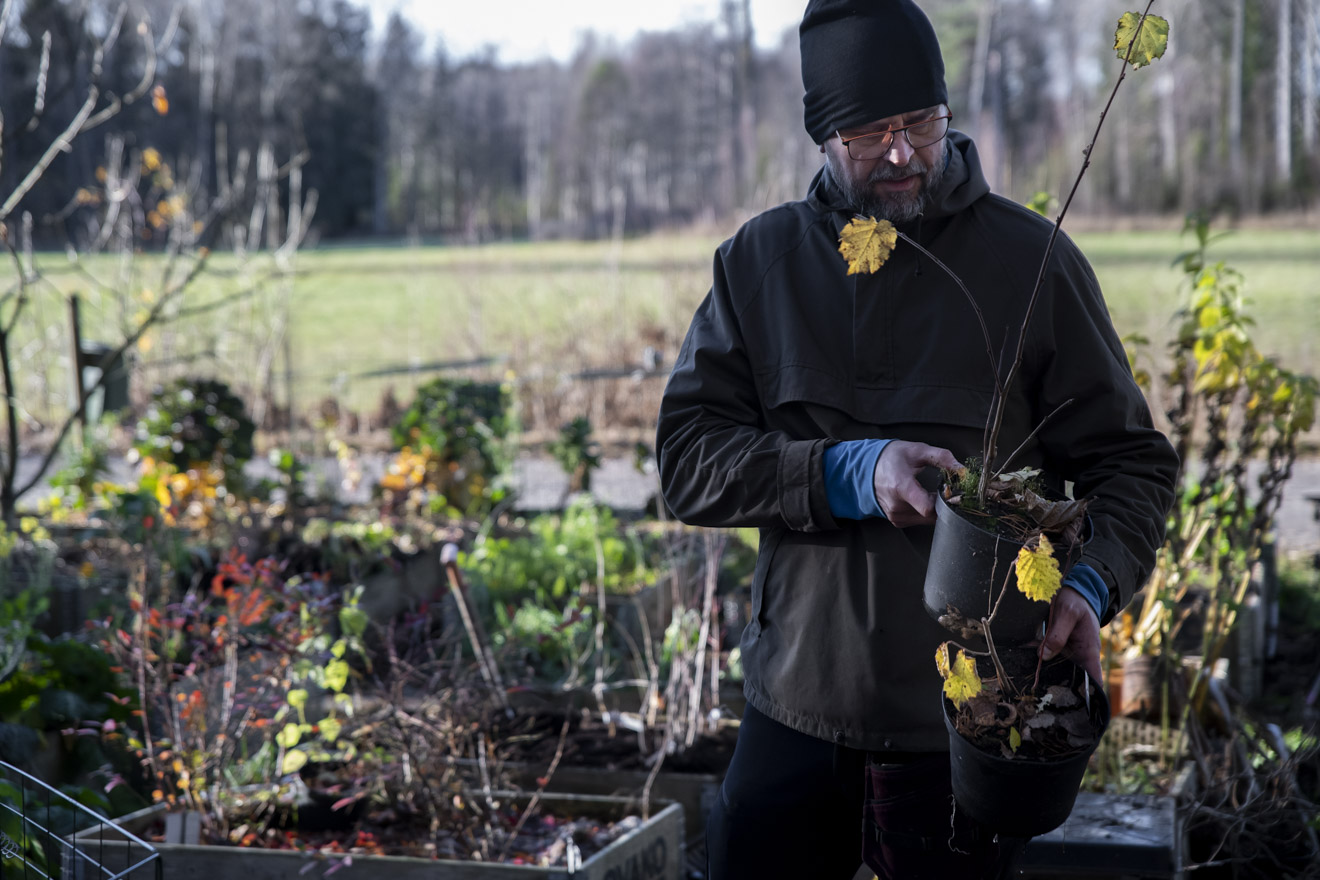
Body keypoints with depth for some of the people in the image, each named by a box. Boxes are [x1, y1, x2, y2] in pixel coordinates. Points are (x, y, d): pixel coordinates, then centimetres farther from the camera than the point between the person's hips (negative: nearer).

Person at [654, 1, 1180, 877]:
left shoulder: (1033, 261, -2)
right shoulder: (759, 261, 4)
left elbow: (1131, 462, 1)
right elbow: (688, 457, -3)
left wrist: (1091, 584, -19)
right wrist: (846, 472, -19)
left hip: (972, 728, -2)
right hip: (795, 713, 2)